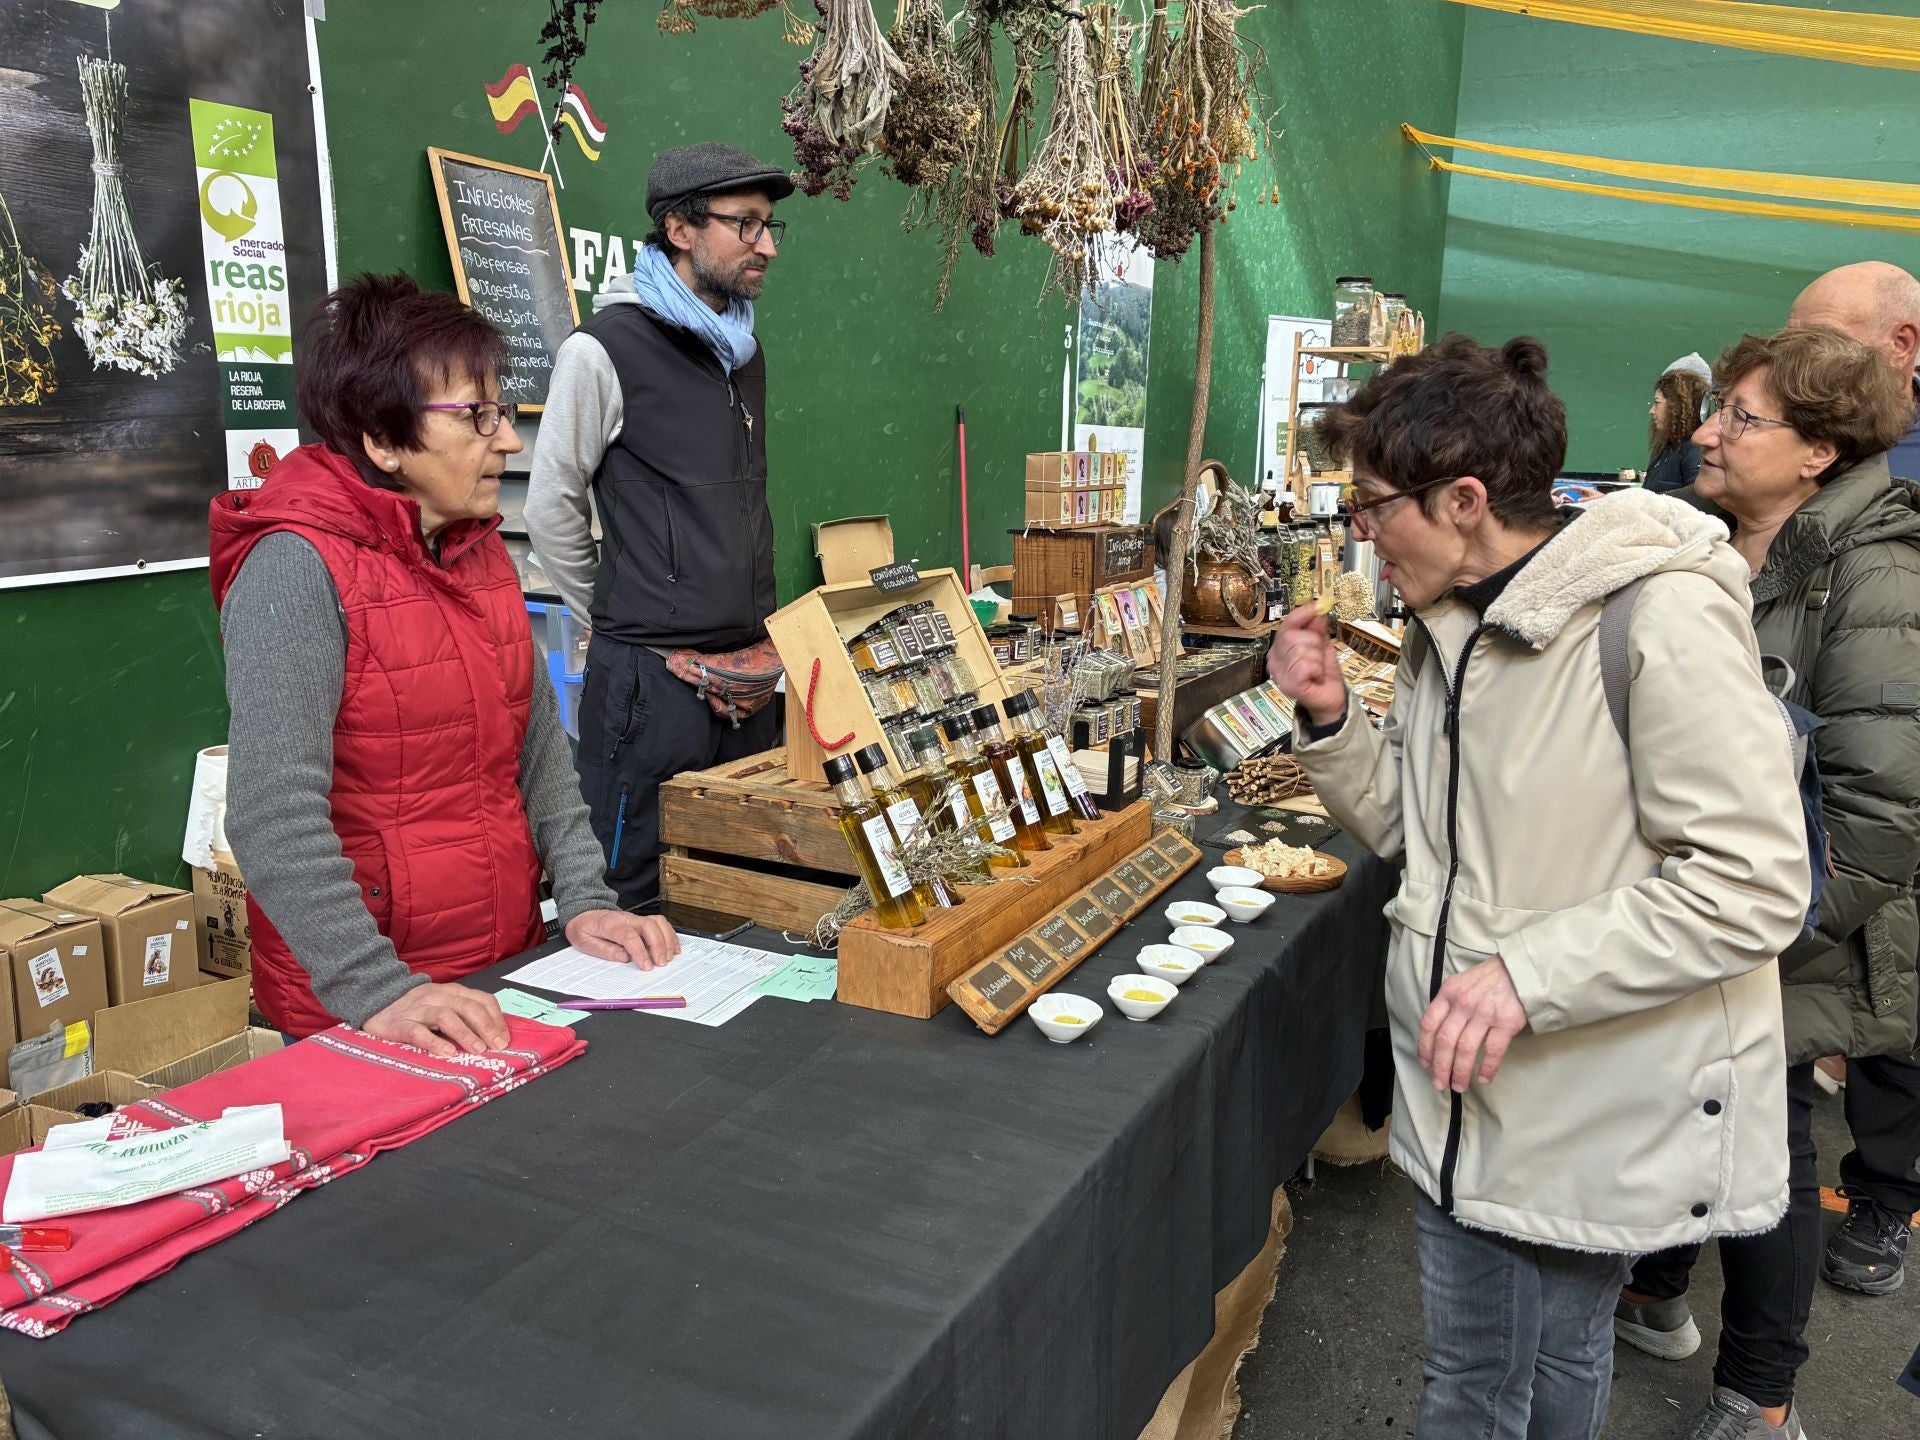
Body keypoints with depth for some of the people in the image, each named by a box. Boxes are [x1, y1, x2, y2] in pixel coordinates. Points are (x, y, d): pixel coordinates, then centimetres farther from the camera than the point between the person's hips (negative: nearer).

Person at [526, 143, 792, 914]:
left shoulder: (743, 350, 14)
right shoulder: (606, 348, -10)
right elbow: (551, 508, -4)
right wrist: (616, 618, 4)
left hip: (747, 671, 7)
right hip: (653, 674, -7)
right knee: (639, 899, 2)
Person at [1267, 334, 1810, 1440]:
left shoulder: (1660, 619, -21)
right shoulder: (1454, 624, 6)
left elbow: (1753, 889, -23)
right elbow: (1405, 823, 12)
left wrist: (1532, 971, -28)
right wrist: (1331, 718, -5)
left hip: (1607, 1126, -7)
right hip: (1475, 1096, 7)